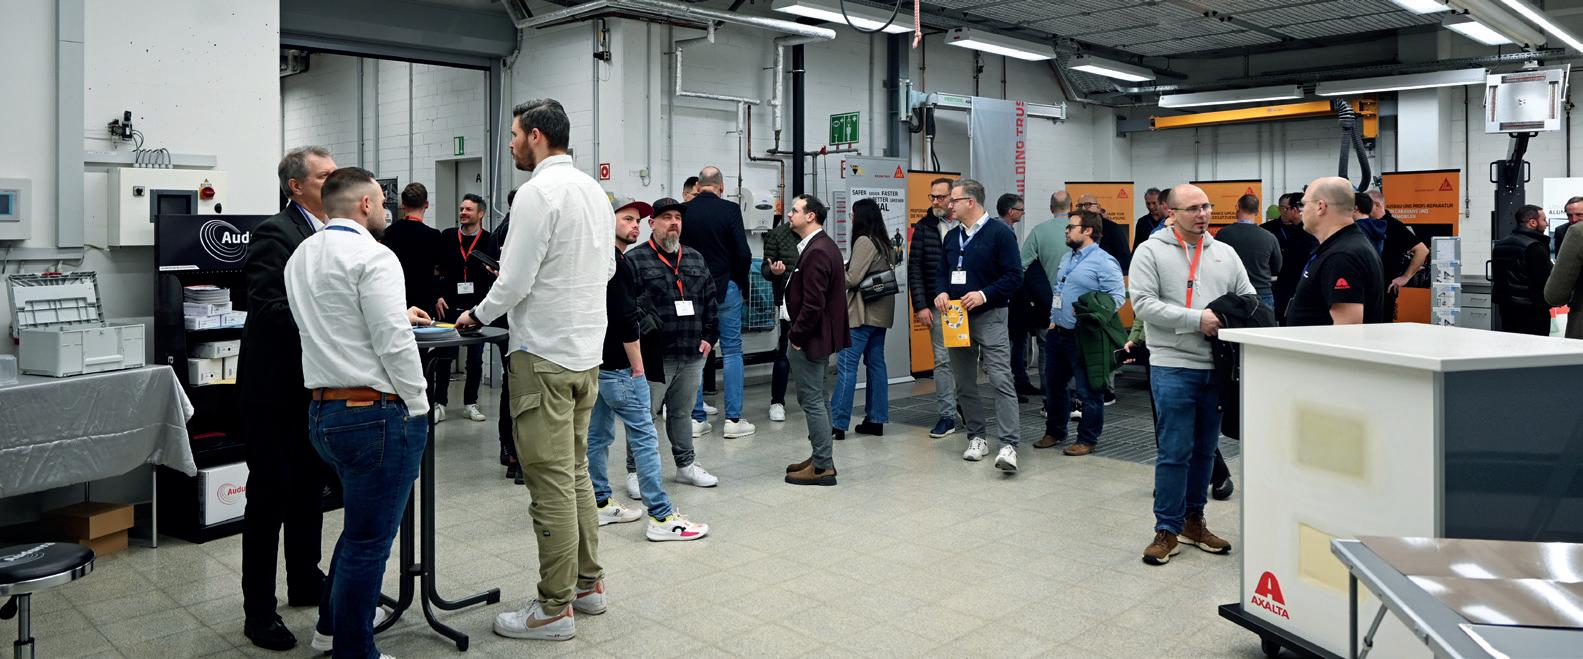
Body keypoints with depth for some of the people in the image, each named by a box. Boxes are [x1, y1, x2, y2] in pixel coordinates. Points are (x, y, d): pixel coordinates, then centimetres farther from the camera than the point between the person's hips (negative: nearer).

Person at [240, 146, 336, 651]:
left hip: (315, 386, 8)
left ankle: (305, 582, 36)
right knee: (270, 496, 0)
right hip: (277, 387, -8)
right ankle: (259, 610, 11)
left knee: (310, 488, 19)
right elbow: (267, 308, -25)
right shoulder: (275, 233, -15)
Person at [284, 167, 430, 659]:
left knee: (360, 524, 27)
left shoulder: (301, 255, 13)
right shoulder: (372, 257, -14)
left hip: (322, 410, 10)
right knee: (368, 539, 2)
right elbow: (394, 343, -20)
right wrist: (419, 405, -10)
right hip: (376, 414, -10)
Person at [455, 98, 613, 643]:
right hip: (588, 351, 9)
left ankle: (555, 608, 7)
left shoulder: (538, 192, -15)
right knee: (576, 473, 18)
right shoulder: (594, 189, 11)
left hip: (546, 357, -9)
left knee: (551, 484, -2)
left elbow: (515, 280, -17)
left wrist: (479, 313, 0)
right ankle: (587, 583, 27)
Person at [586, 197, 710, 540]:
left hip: (598, 365, 10)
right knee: (644, 436, -8)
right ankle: (661, 516, -6)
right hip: (618, 367, -10)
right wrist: (637, 366, -14)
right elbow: (626, 320, -20)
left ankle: (600, 504, 23)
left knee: (598, 434, 14)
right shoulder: (615, 262, -15)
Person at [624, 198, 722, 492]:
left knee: (682, 412, 18)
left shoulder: (695, 258, 14)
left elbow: (710, 300, 16)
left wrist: (709, 336, 8)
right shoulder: (635, 259, -6)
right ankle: (636, 471, 15)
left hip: (692, 356, 6)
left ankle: (686, 464, 30)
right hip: (653, 356, -5)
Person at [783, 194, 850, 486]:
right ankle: (821, 458, 27)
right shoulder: (825, 246, 12)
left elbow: (813, 303, -24)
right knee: (818, 397, 17)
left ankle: (822, 466, 3)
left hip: (811, 338, -11)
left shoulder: (816, 252, -21)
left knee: (812, 400, -4)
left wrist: (797, 336, -17)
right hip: (822, 336, 11)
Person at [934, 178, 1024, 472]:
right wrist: (941, 292, -2)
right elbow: (942, 273, 20)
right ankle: (976, 438, 21)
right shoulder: (952, 236, 14)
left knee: (1001, 380, -12)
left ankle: (1008, 446, -14)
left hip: (989, 316, -7)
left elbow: (1014, 276, -11)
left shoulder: (999, 233, -7)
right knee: (964, 384, 10)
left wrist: (984, 295, -21)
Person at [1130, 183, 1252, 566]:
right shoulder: (1151, 252, -3)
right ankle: (1168, 530, 7)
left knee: (1205, 449, 14)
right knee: (1174, 452, -4)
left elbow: (1249, 299, 14)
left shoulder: (1225, 254, 12)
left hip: (1217, 366, 6)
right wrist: (1197, 319, -19)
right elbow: (1144, 304, -13)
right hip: (1173, 366, -5)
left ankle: (1193, 520, 27)